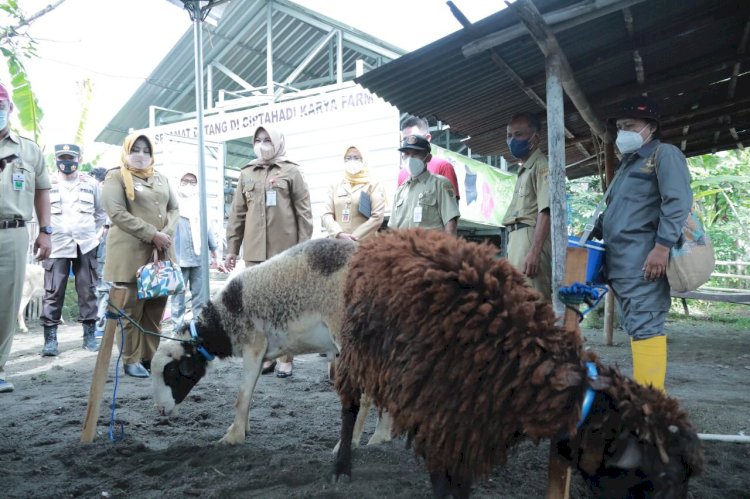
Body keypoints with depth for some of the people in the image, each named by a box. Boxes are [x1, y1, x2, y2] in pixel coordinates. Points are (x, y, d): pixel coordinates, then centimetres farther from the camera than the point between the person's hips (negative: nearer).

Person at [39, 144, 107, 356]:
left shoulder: (91, 184, 8)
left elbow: (101, 212, 16)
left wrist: (93, 232, 9)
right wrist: (47, 234, 1)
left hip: (86, 245, 2)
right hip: (56, 246, -1)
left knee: (88, 291, 3)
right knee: (53, 292, -5)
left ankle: (90, 335, 12)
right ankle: (50, 338, 1)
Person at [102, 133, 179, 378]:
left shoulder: (161, 178, 20)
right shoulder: (116, 177, 2)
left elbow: (174, 208, 15)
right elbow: (117, 213, -10)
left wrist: (167, 233, -5)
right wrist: (152, 234, -14)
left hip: (160, 253, 5)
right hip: (130, 253, -5)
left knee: (156, 307, 5)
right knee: (132, 308, -2)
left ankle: (149, 356, 14)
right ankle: (131, 360, 7)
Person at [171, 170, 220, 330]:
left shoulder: (201, 206, 16)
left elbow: (207, 228, 21)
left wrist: (213, 252, 21)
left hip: (200, 257, 5)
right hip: (179, 258, -4)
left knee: (201, 296, 8)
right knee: (178, 295, 1)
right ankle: (178, 329, 8)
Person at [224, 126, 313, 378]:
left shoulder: (291, 171, 4)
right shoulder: (246, 174, 14)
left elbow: (303, 212, 0)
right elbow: (237, 214, 14)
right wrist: (231, 248, 10)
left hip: (285, 250, -3)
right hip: (254, 251, 4)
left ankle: (285, 358, 11)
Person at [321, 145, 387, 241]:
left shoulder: (374, 185, 9)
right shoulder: (335, 186, 18)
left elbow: (377, 217, -3)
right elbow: (326, 215, 8)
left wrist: (355, 237, -10)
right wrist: (339, 234, -10)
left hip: (365, 242, -2)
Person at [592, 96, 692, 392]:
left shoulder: (664, 154, 0)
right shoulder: (626, 164, 26)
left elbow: (678, 203, -13)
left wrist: (662, 246, -22)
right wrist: (594, 235, 21)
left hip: (642, 259, -9)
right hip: (619, 260, 9)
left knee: (644, 326, -12)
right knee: (635, 327, 9)